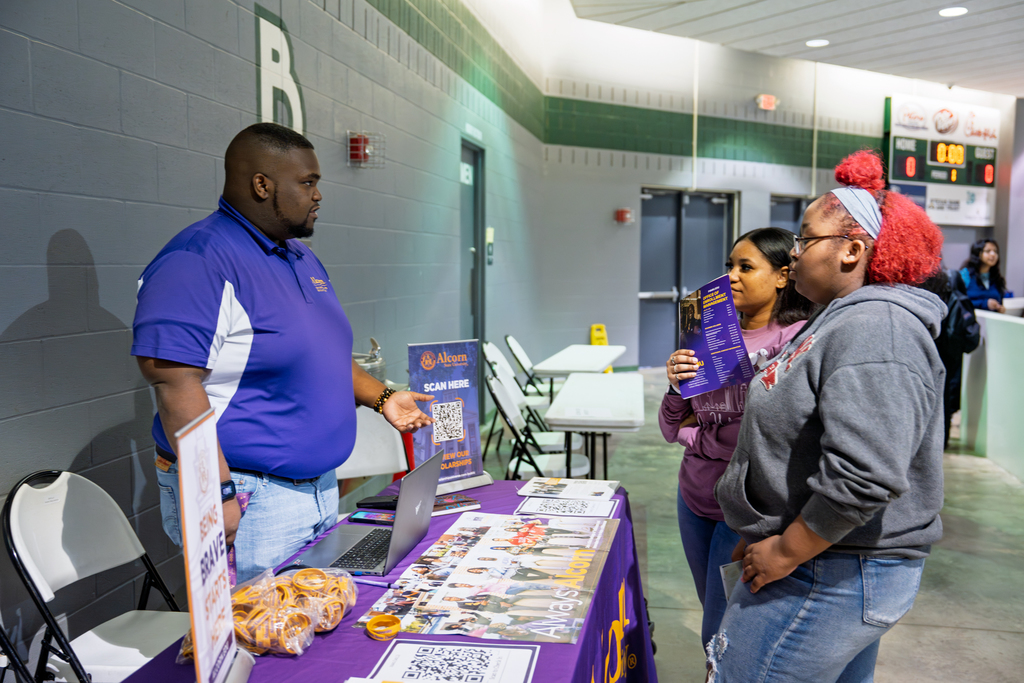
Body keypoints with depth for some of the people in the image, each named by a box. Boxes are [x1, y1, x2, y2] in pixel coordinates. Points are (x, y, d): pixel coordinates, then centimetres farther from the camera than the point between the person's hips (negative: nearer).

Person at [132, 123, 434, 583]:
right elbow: (176, 389, -24)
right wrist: (219, 494, -27)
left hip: (319, 488, 9)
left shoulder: (301, 258, 12)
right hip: (247, 500, -9)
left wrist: (380, 397, 11)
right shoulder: (197, 264, -18)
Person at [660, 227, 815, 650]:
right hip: (695, 498, 6)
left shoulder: (796, 338, -14)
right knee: (715, 622, 22)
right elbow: (670, 429, 6)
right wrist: (676, 385, -15)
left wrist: (693, 436, -8)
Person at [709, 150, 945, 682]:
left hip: (829, 577, -11)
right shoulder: (841, 320, 13)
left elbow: (864, 478, -34)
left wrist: (786, 552, -22)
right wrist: (769, 534, 19)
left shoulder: (874, 329, -23)